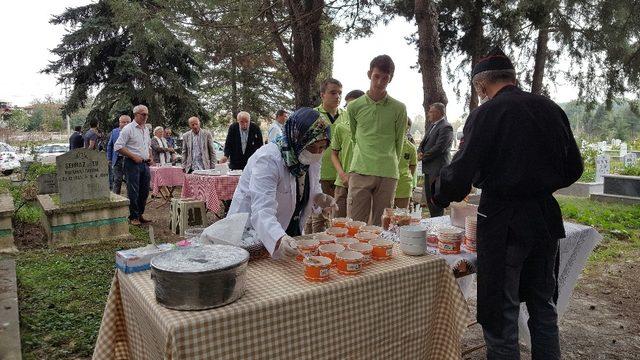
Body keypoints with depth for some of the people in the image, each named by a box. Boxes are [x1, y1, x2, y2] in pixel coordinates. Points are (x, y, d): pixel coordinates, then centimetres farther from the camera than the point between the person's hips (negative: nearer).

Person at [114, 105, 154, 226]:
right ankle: (133, 217, 5)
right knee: (133, 192, -4)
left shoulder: (146, 129, 16)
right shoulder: (128, 129, -8)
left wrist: (150, 157, 10)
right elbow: (118, 147, -13)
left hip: (145, 164, 7)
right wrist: (133, 157, -17)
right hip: (132, 164, -7)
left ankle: (140, 215, 21)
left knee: (144, 191, 10)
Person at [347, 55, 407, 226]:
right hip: (360, 172, 0)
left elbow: (399, 141, 12)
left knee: (381, 226, 6)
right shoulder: (354, 107, 6)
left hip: (388, 174, 0)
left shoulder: (399, 109, 4)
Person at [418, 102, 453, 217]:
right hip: (429, 168, 10)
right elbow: (424, 142, 19)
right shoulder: (432, 125, 17)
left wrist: (423, 157, -11)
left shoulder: (446, 127, -14)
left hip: (438, 169, -10)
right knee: (429, 198, 15)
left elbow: (439, 148, -20)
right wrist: (420, 151, -2)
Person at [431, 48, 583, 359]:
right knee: (543, 305, 21)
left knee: (501, 313, 6)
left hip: (503, 221, -6)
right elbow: (573, 168, 11)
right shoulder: (551, 109, 5)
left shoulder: (485, 114, -12)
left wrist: (439, 196, 2)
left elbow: (461, 173, -17)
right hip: (546, 216, 6)